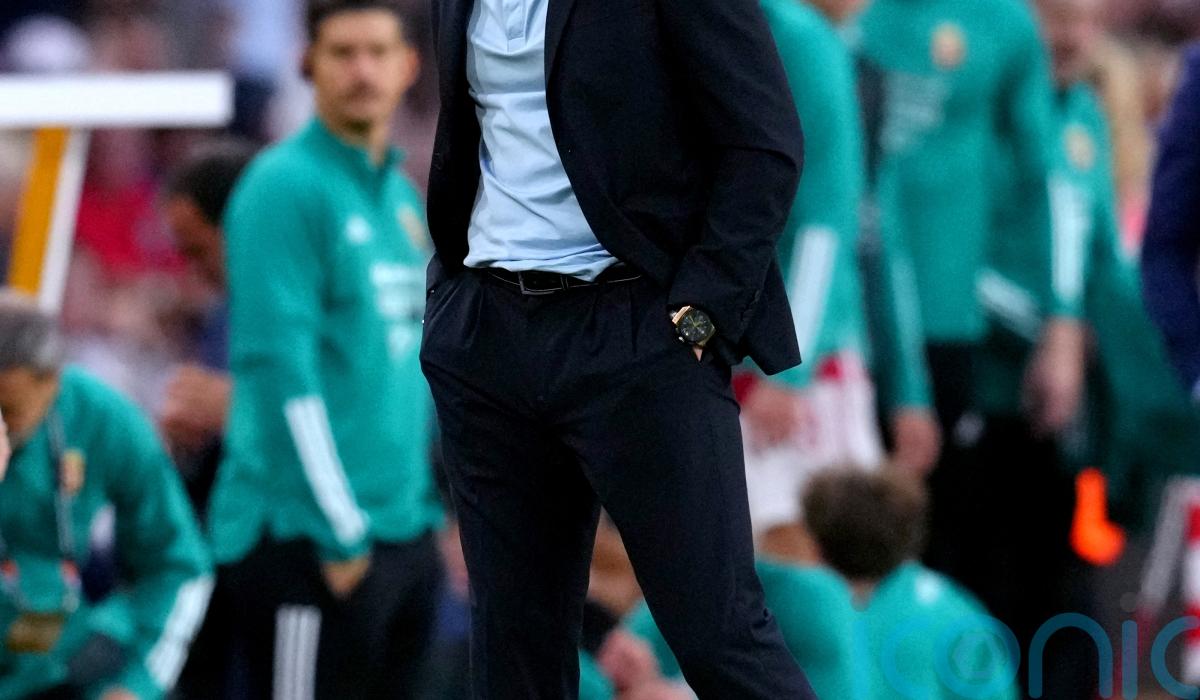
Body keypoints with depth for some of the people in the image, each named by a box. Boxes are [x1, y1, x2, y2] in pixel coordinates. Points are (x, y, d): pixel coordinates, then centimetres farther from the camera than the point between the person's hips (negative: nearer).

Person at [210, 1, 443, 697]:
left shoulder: (402, 196, 16)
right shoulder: (285, 187, -10)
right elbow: (279, 364, -16)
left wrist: (429, 506, 17)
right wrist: (339, 531, -18)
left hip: (405, 531, 9)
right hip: (309, 535, -9)